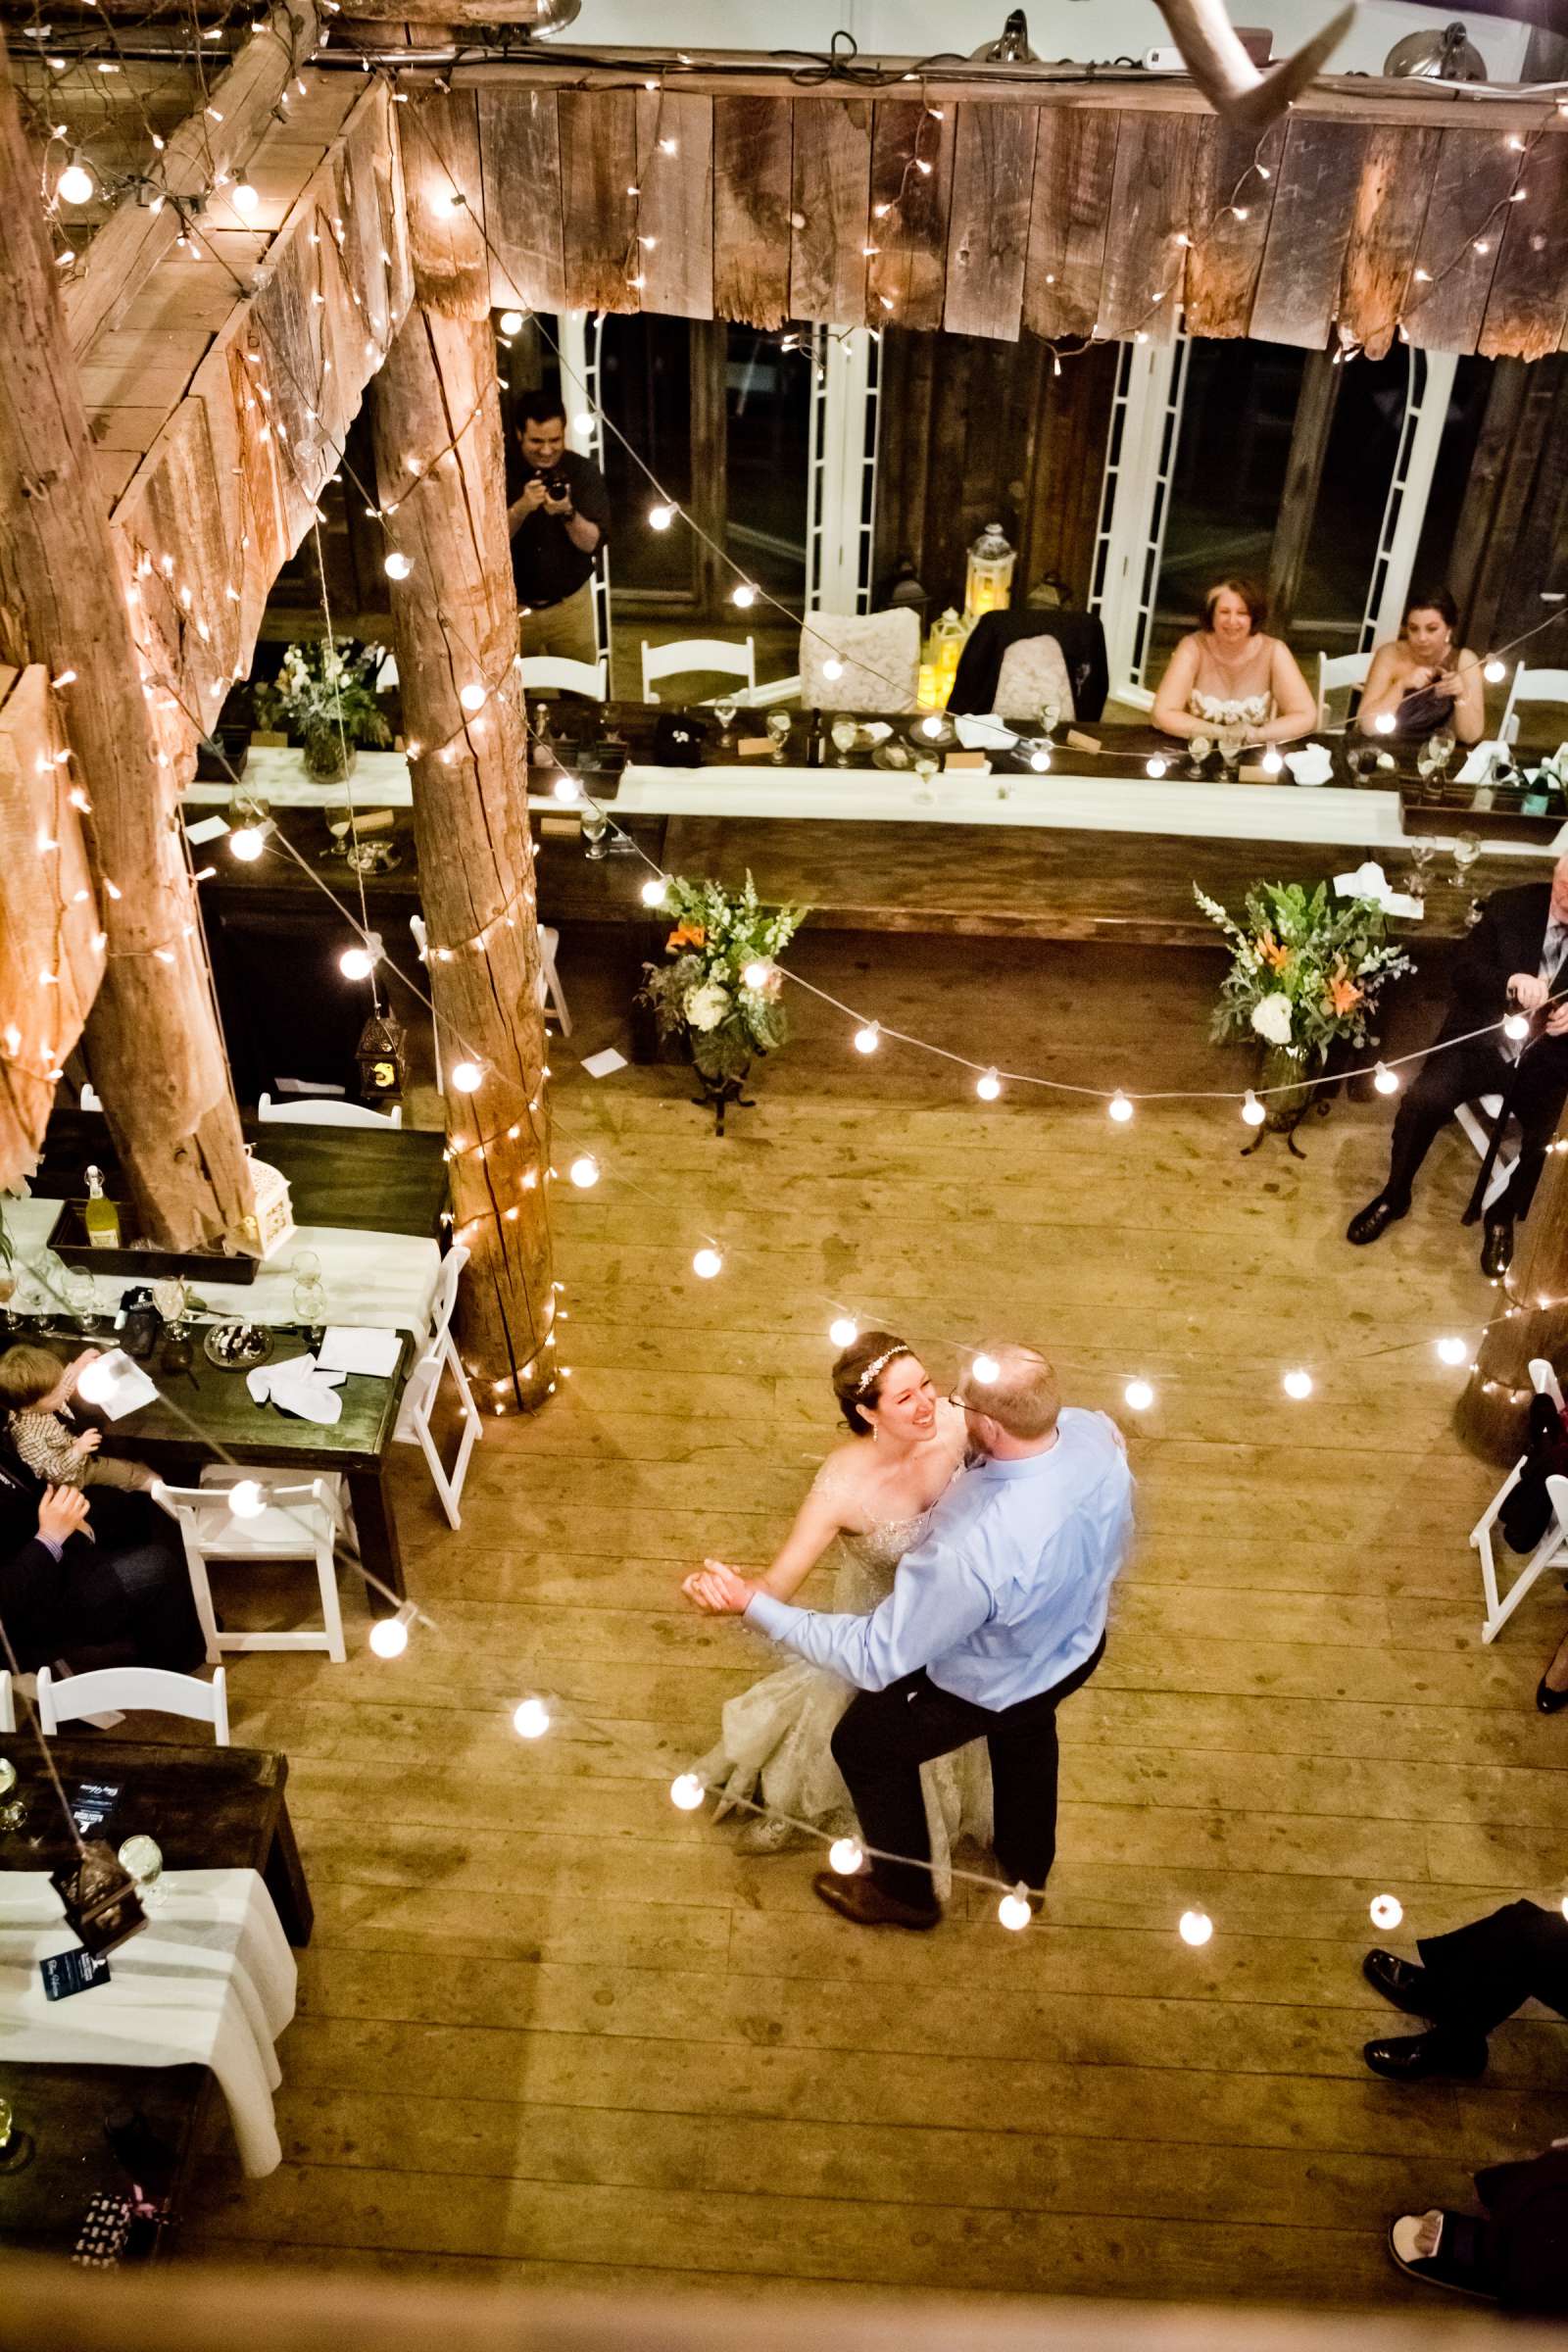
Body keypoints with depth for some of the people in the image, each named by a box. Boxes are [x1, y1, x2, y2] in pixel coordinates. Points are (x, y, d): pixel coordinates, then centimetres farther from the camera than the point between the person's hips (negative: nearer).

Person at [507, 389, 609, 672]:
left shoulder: (584, 472, -7)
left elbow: (593, 543, -11)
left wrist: (568, 513, -29)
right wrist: (520, 508, -28)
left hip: (569, 606, 0)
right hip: (513, 607, 0)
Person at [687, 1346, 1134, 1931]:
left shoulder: (970, 1549, -47)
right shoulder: (1095, 1431, -28)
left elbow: (875, 1657, -35)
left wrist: (751, 1604, -30)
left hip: (987, 1693, -6)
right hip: (1081, 1648, 6)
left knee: (866, 1746, 23)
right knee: (1027, 1730, 39)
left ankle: (903, 1892, 50)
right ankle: (1028, 1871, 67)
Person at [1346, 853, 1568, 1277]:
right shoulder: (1509, 906, -4)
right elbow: (1465, 973, -7)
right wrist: (1510, 983, -28)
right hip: (1483, 1042, 1)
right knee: (1422, 1100, -24)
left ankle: (1502, 1216, 2)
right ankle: (1394, 1196, 2)